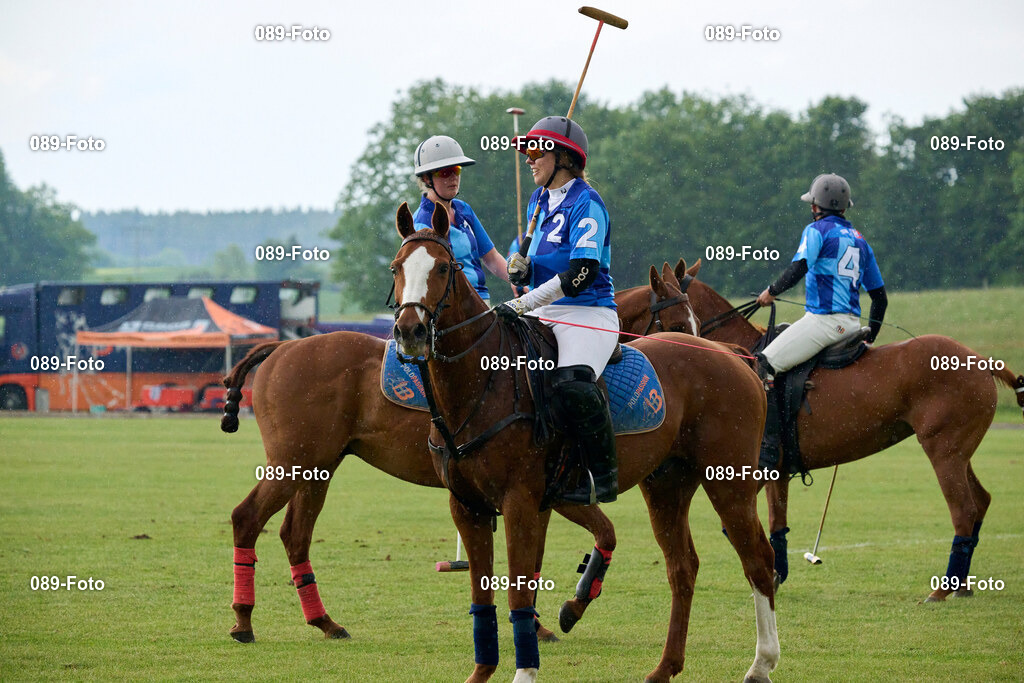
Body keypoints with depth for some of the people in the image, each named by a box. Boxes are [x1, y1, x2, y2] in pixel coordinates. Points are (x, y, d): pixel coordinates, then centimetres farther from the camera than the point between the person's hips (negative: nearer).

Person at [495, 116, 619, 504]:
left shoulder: (586, 204, -10)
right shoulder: (539, 200, 16)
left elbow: (582, 273, -21)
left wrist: (524, 304, -24)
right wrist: (521, 269, 0)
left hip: (588, 311, -9)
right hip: (543, 315, 9)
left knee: (571, 385, -32)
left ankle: (604, 476, -19)